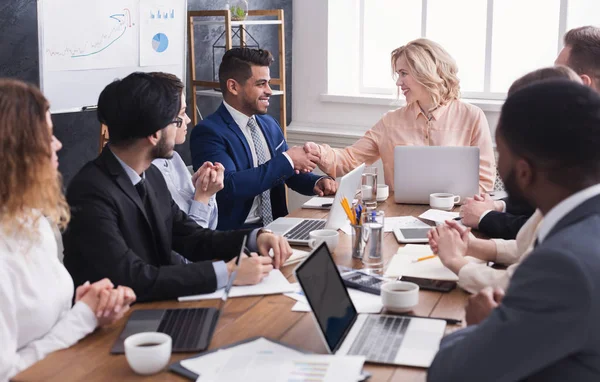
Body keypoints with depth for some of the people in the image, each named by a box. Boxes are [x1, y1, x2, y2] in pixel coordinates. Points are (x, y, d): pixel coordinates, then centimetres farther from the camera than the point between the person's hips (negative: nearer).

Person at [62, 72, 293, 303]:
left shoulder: (151, 175, 3)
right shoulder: (92, 192, -22)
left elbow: (189, 237, 10)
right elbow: (132, 279, -28)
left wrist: (254, 238, -6)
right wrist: (226, 272, -27)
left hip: (154, 307, 7)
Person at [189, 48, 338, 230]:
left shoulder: (269, 124, 13)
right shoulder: (208, 132, -10)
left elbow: (291, 174, 20)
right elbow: (229, 186, -23)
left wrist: (318, 182, -2)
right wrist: (287, 160, -18)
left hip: (276, 225, 8)